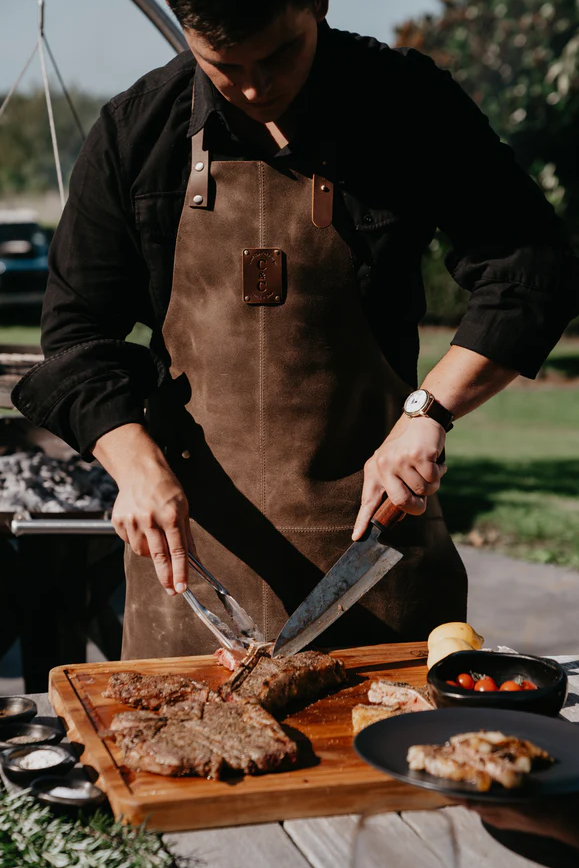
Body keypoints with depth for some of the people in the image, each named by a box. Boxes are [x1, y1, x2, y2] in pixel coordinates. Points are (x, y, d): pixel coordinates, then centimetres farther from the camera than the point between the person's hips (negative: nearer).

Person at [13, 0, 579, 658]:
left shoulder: (409, 104, -4)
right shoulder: (134, 130, -1)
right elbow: (77, 328, 2)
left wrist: (429, 411, -18)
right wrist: (138, 465, -14)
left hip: (375, 511, 0)